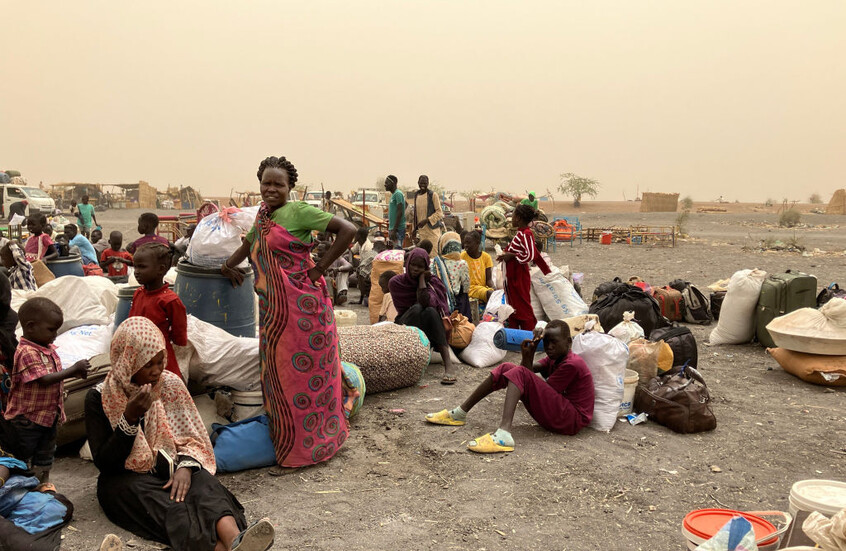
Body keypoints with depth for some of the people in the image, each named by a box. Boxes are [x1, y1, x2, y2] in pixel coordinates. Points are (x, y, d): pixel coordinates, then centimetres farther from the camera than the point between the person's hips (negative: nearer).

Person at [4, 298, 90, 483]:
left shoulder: (48, 348, 4)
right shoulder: (27, 352, -24)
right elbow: (44, 379, -30)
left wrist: (76, 373, -2)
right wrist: (73, 369, -27)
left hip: (49, 414, 9)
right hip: (27, 417, -9)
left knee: (45, 456, 20)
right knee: (23, 456, 8)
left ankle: (43, 487, 33)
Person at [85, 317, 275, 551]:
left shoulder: (170, 384, 3)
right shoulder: (99, 398, -5)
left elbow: (191, 439, 3)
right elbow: (104, 463, -9)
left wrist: (185, 466, -19)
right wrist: (130, 418, -22)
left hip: (166, 469, 3)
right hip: (124, 478, -2)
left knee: (202, 483, -32)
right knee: (168, 507, -35)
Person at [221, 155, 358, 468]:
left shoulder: (298, 212, -9)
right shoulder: (262, 217, 14)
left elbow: (347, 230, -17)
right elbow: (249, 244, 36)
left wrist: (321, 267, -15)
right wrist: (227, 265, 27)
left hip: (301, 305, -8)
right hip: (272, 310, 8)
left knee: (304, 371, 1)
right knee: (277, 373, 13)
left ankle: (309, 443, 16)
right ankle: (284, 437, 28)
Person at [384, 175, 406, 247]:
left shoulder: (398, 194, -13)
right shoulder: (393, 195, 17)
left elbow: (400, 213, -20)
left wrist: (394, 230, -22)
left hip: (398, 229, -10)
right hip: (392, 228, 10)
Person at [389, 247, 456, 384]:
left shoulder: (432, 281, -2)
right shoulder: (396, 283, 0)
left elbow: (426, 301, -23)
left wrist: (422, 278, -15)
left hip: (429, 329, 0)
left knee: (429, 311, -32)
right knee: (417, 308, -30)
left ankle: (448, 364, -42)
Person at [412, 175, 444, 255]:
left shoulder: (433, 195, -7)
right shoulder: (416, 196, 12)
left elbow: (439, 213, -10)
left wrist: (426, 220, -19)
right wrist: (415, 228, 16)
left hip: (432, 229, -5)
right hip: (421, 230, 5)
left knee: (432, 254, -9)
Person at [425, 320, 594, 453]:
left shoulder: (572, 365, -13)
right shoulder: (555, 359, 17)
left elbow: (540, 393, -15)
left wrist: (527, 357, -10)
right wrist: (532, 349, -10)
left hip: (573, 419, -10)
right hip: (555, 412, 10)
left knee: (519, 374, -25)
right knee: (506, 368, 3)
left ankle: (503, 435, -46)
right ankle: (460, 414, 4)